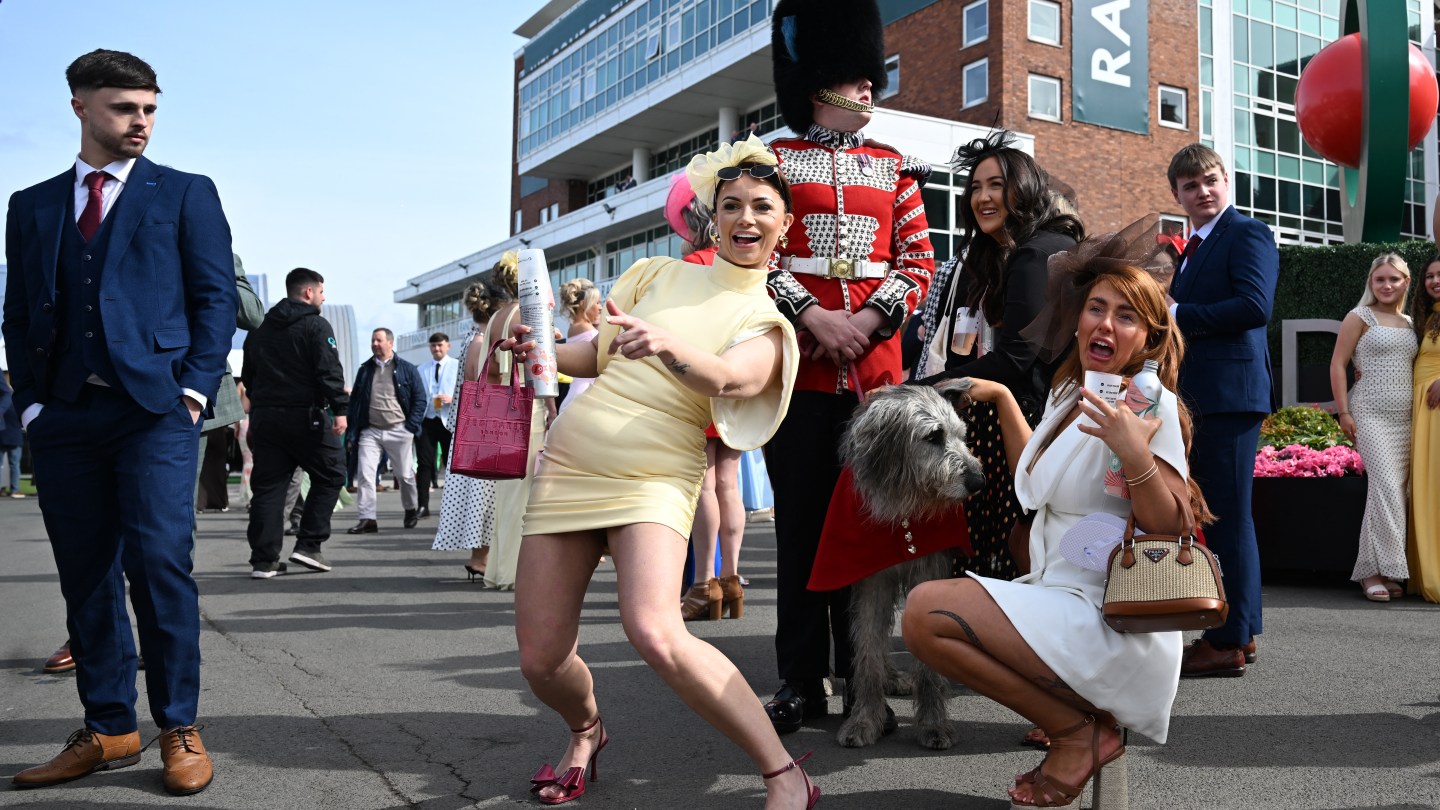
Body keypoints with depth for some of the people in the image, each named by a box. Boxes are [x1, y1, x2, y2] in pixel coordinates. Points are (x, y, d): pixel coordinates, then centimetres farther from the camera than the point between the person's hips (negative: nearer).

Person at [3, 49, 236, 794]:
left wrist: (193, 390, -7)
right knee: (85, 577, 6)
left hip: (154, 407, -3)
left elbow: (215, 296, 3)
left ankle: (179, 730, 0)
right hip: (64, 417, 4)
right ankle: (108, 731, 16)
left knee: (158, 561, -12)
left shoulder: (186, 194, 9)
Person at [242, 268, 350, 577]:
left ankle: (264, 559, 4)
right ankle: (308, 545, 0)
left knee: (267, 485, 7)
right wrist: (340, 409, -17)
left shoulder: (260, 329, 17)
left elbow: (248, 375, 21)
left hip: (264, 416, 7)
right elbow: (329, 372, -16)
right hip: (305, 416, -6)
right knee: (329, 475, 7)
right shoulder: (316, 325, -6)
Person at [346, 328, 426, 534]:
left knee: (404, 475, 6)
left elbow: (420, 398, 1)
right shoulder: (365, 369, 12)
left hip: (399, 431, -2)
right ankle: (367, 519, -6)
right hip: (370, 431, 3)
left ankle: (412, 510, 29)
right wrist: (354, 428, 5)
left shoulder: (407, 369, 2)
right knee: (365, 474, -8)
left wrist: (411, 426, -6)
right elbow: (355, 399, 14)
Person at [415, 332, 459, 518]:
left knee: (452, 462, 5)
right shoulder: (421, 369, 14)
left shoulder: (458, 366, 4)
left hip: (449, 420, -2)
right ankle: (423, 506, -3)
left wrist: (452, 398, -20)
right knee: (424, 463, -2)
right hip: (426, 420, 2)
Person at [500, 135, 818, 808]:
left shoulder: (764, 324, 5)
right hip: (569, 464, 4)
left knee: (655, 633, -29)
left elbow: (728, 379, -18)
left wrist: (665, 344, -38)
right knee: (541, 661, 1)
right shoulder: (661, 274, 13)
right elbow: (600, 356, 17)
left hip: (655, 479, -3)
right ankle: (587, 730, 36)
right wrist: (541, 349, -3)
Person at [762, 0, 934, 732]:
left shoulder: (895, 168, 14)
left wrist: (869, 321, -9)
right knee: (801, 522, 1)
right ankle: (800, 681, 10)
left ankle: (859, 675, 18)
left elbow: (918, 260, 8)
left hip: (875, 364, 2)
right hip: (796, 364, -2)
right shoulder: (775, 161, 7)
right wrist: (812, 318, -14)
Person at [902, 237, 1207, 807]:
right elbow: (1036, 483, 27)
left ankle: (1079, 732, -6)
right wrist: (1002, 399, 24)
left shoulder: (1151, 403, -11)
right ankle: (1086, 720, 11)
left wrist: (1134, 454, -31)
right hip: (1062, 601, 9)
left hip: (1114, 625, -9)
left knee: (925, 611, -22)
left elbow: (1173, 528, -15)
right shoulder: (1067, 394, 13)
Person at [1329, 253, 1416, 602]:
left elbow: (1413, 369, 23)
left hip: (1405, 416, 6)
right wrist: (1344, 413, -9)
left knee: (1399, 490, 2)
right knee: (1385, 485, -17)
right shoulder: (1360, 317, 1)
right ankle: (1375, 571, -13)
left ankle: (1389, 571, 8)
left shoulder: (1410, 324, 17)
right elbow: (1337, 365, -3)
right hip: (1371, 414, -5)